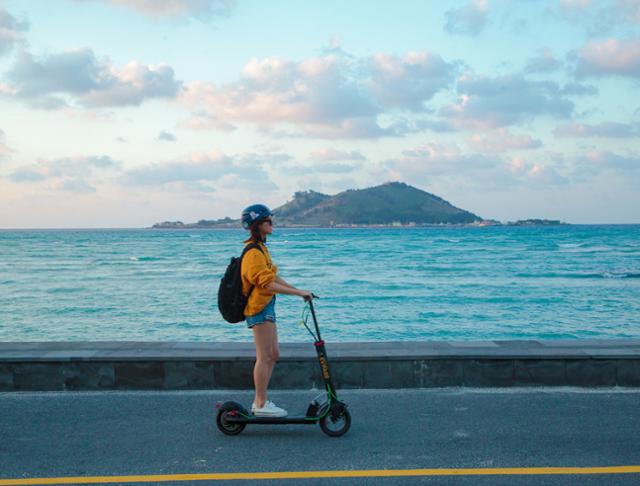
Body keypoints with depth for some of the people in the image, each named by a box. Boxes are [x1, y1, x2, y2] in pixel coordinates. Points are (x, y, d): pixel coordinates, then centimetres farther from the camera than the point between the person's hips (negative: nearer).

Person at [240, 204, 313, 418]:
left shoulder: (260, 249, 16)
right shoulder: (254, 252, -17)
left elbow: (273, 277, 20)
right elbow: (267, 284, -23)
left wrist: (299, 290, 14)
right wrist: (298, 292, -22)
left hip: (266, 306, 10)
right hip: (259, 307, -10)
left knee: (273, 355, 13)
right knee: (264, 357, -5)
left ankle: (259, 401, 20)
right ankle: (261, 405, 2)